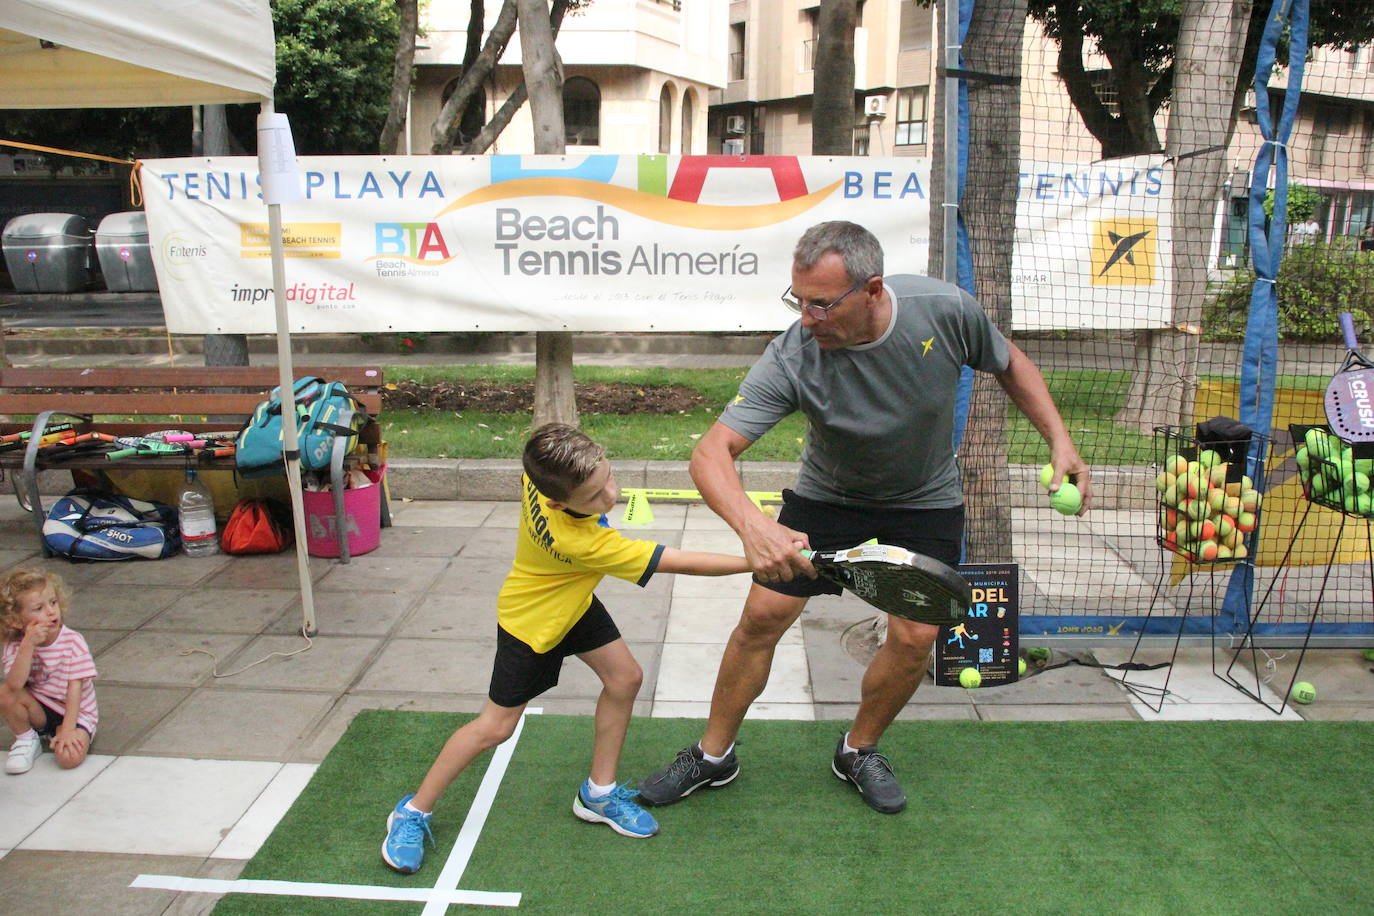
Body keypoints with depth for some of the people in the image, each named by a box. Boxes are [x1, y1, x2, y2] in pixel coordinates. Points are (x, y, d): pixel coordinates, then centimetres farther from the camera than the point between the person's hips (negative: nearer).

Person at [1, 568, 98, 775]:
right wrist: (28, 645, -36)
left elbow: (75, 688, -18)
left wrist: (67, 730, -24)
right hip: (38, 710, 3)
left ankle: (57, 734, 7)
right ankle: (26, 740, -1)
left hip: (75, 712, -3)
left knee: (69, 757, -28)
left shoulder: (73, 642, -18)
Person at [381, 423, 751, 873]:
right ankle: (413, 813, 23)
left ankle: (598, 793, 21)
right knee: (496, 726, 3)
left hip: (573, 599, 8)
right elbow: (680, 562, -40)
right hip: (531, 619, -7)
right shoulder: (582, 544, -44)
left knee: (624, 677, 3)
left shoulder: (544, 471, -28)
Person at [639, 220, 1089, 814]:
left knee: (915, 637, -6)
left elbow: (1010, 364, -4)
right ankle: (713, 756, 16)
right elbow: (711, 452, -39)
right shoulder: (791, 359, -32)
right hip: (827, 496, -1)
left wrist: (1060, 442, -12)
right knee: (764, 614, -6)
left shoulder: (945, 310, -26)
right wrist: (752, 525, -58)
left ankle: (859, 751, 23)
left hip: (926, 501, 2)